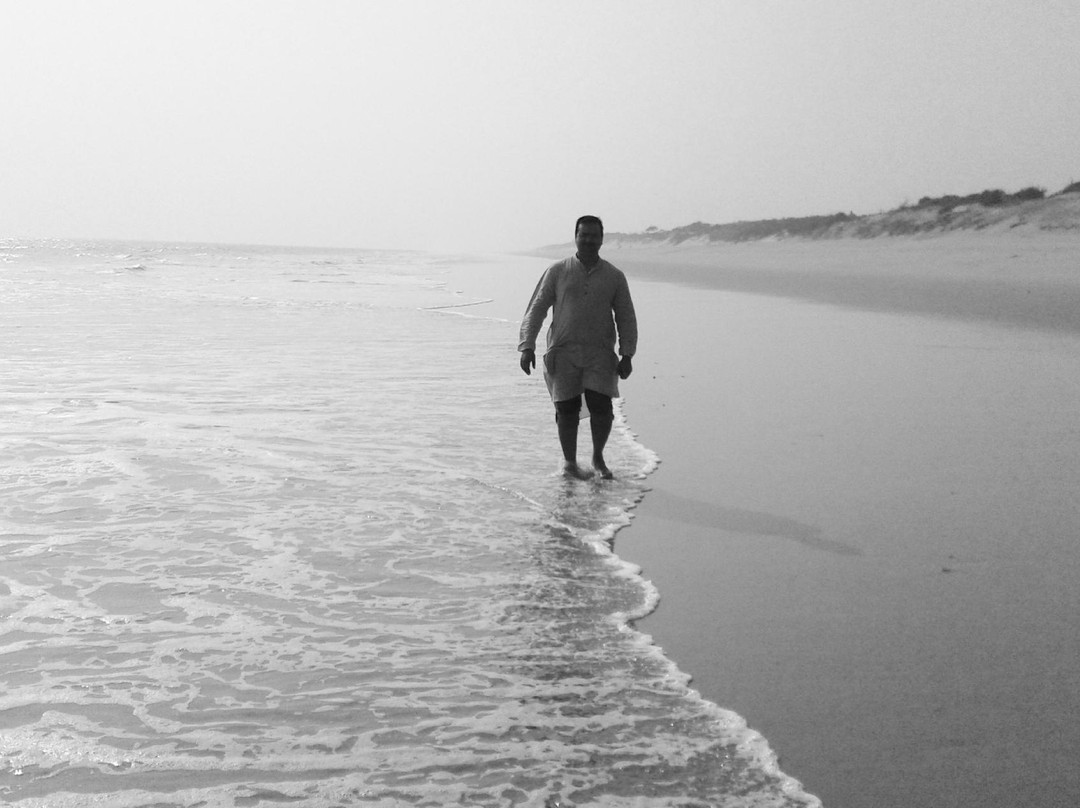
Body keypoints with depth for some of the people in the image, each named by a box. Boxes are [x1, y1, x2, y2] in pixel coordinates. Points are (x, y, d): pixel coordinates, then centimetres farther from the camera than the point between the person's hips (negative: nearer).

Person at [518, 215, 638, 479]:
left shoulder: (614, 277, 7)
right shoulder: (557, 272, 4)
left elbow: (626, 318, 10)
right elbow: (536, 309, 4)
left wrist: (627, 355, 2)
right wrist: (527, 346, -5)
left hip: (600, 354, 1)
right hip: (563, 352, -1)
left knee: (602, 408, -9)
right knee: (567, 410, 1)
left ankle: (598, 457, 16)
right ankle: (569, 463, 19)